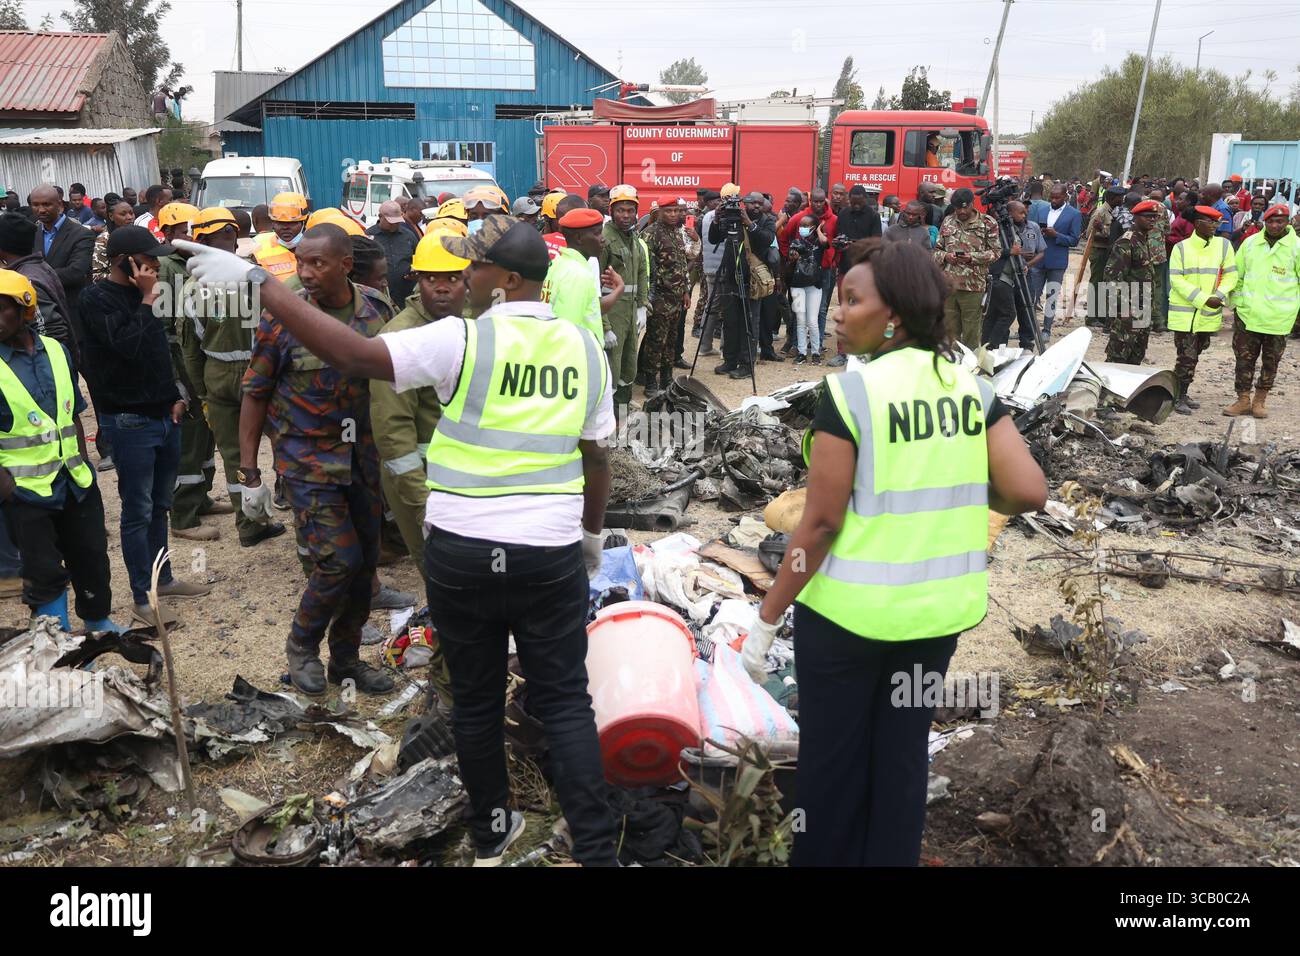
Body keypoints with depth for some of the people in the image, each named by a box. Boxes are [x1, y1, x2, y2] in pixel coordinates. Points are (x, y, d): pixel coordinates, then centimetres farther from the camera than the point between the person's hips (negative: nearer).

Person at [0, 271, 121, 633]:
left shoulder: (56, 352, 3)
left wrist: (82, 464, 8)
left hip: (75, 481, 5)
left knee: (91, 555, 17)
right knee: (44, 573, 4)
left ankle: (98, 621, 38)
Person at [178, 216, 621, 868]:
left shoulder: (462, 341, -12)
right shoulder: (583, 347, 1)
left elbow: (354, 355, -18)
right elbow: (597, 456, 8)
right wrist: (592, 532, 22)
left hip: (461, 551, -2)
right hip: (551, 555, 2)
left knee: (475, 699, 15)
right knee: (565, 702, 9)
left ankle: (491, 835, 32)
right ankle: (595, 849, 10)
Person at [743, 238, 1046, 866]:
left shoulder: (850, 392, -16)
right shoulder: (971, 385, -1)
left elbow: (820, 525, -16)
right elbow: (1029, 492, -8)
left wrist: (766, 619, -8)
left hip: (849, 610, -5)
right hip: (942, 607, 5)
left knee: (832, 759, 14)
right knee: (904, 752, 21)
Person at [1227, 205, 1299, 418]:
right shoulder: (1250, 243, 3)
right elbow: (1237, 275, 12)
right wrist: (1237, 303, 11)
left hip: (1278, 318, -1)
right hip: (1248, 314, 2)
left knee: (1271, 361, 9)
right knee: (1244, 359, 4)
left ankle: (1260, 400, 22)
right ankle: (1243, 400, 13)